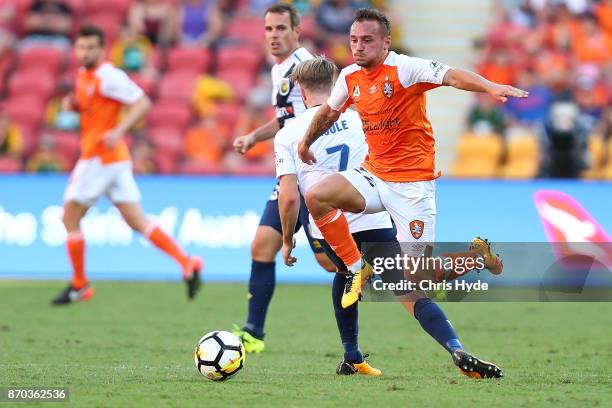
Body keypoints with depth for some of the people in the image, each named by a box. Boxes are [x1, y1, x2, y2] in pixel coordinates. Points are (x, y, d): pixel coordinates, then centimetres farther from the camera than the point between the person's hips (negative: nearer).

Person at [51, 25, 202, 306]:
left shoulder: (108, 77, -14)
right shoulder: (84, 75, 14)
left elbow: (142, 102, -18)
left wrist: (118, 131, -27)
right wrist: (73, 104, 8)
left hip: (100, 157, -9)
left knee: (70, 218, 0)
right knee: (137, 221, 5)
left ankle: (79, 286, 9)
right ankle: (186, 263, -2)